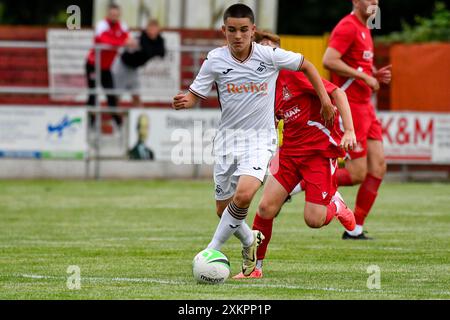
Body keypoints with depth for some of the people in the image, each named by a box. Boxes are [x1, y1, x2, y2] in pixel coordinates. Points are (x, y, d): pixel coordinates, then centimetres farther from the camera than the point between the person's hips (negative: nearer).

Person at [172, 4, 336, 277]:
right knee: (224, 209, 8)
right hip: (228, 138, 3)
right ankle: (250, 241, 41)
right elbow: (195, 95, -2)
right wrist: (184, 102, -25)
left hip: (260, 137, -3)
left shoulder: (270, 56, -10)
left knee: (243, 195, -27)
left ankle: (212, 251, -12)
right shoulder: (215, 61, -8)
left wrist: (325, 100, 3)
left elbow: (306, 65, 5)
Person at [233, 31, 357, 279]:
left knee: (314, 220, -11)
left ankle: (336, 205, 25)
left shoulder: (292, 72, -13)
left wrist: (349, 131, -20)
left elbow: (337, 93, -13)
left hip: (321, 149, -6)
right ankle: (255, 267, 6)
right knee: (266, 208, -8)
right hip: (290, 151, 6)